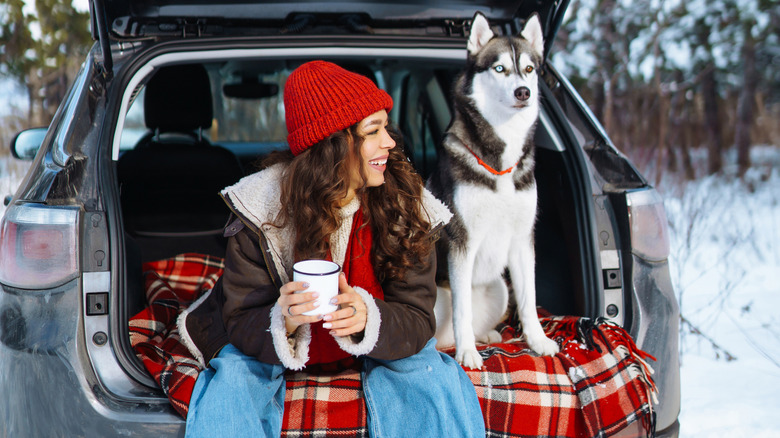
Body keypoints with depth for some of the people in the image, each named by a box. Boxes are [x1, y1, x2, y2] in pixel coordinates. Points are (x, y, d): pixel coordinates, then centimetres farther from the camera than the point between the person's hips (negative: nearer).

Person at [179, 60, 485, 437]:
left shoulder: (407, 205, -20)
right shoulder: (262, 210, -24)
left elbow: (418, 319, -21)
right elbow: (241, 322, -19)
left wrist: (367, 318, -44)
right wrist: (283, 322, -44)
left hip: (379, 343, 1)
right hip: (270, 341, -1)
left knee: (434, 375, -22)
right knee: (234, 373, -27)